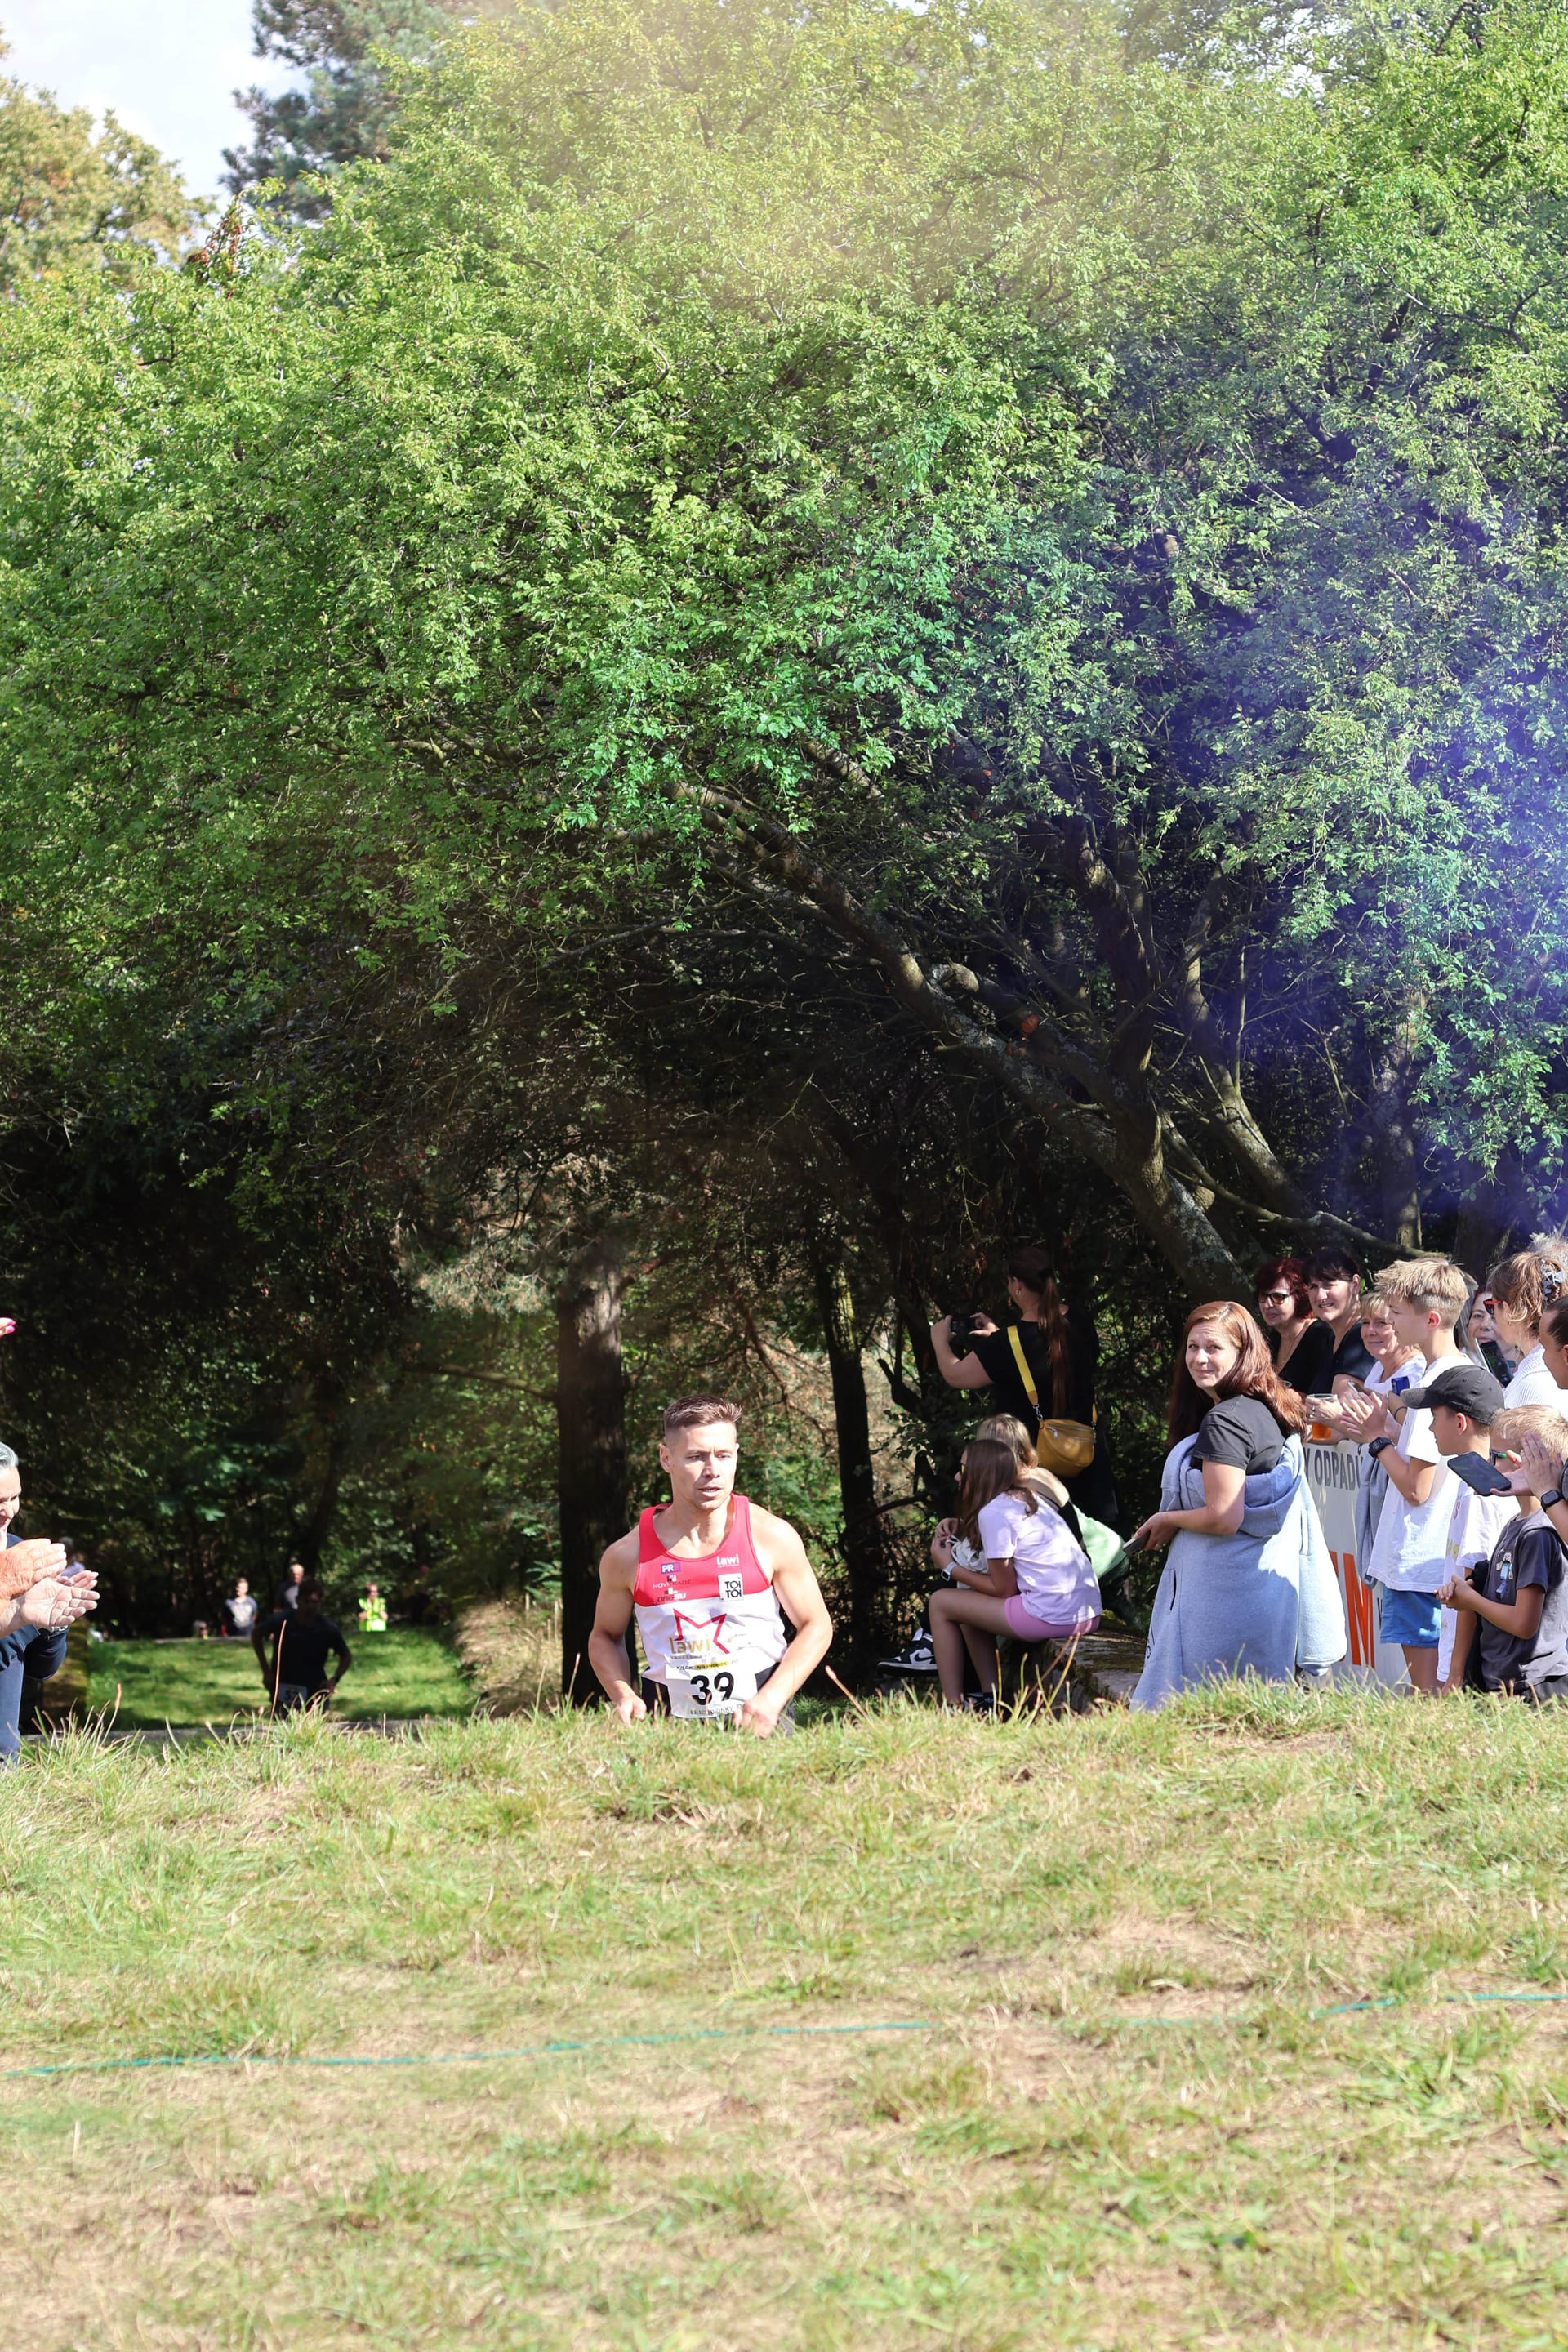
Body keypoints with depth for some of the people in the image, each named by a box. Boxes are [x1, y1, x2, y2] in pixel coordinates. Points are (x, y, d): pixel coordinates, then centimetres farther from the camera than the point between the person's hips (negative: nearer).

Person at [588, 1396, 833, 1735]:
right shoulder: (627, 1556, -1)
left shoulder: (772, 1537, -3)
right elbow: (606, 1636, 15)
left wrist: (772, 1699, -10)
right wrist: (622, 1695, -5)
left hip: (761, 1720, -1)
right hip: (671, 1726, 1)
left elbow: (816, 1626, 4)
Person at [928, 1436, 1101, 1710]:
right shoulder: (1028, 1497, 18)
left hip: (1054, 1617, -9)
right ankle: (990, 1700, 18)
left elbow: (1004, 1589, -5)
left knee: (941, 1602, 5)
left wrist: (951, 1568, 7)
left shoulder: (994, 1511, -8)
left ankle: (953, 1707, 5)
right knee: (969, 1598, 24)